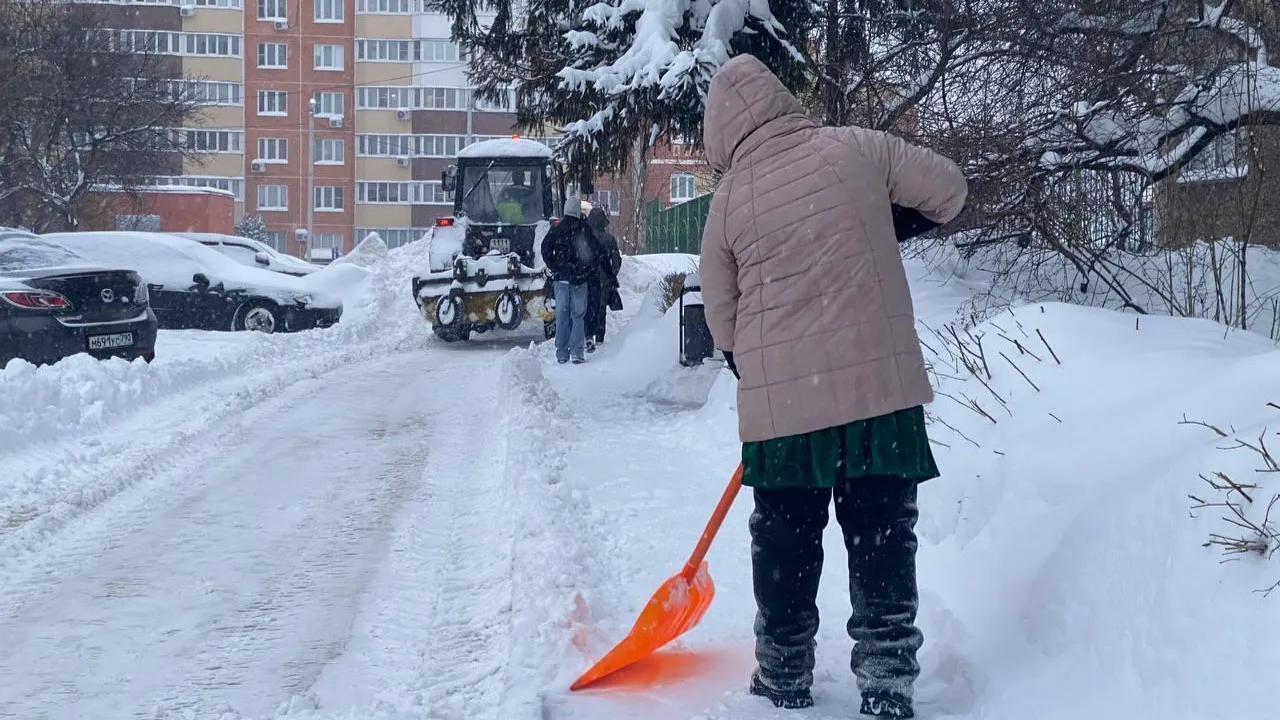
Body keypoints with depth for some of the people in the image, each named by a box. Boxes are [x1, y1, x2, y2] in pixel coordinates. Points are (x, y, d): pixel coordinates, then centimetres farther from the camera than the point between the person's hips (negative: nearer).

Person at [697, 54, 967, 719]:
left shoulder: (729, 200, 2)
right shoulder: (856, 149, -1)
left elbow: (723, 318, 9)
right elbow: (948, 191, 8)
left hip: (780, 399, 0)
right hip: (882, 385, 0)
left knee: (784, 544, 14)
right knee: (883, 539, 9)